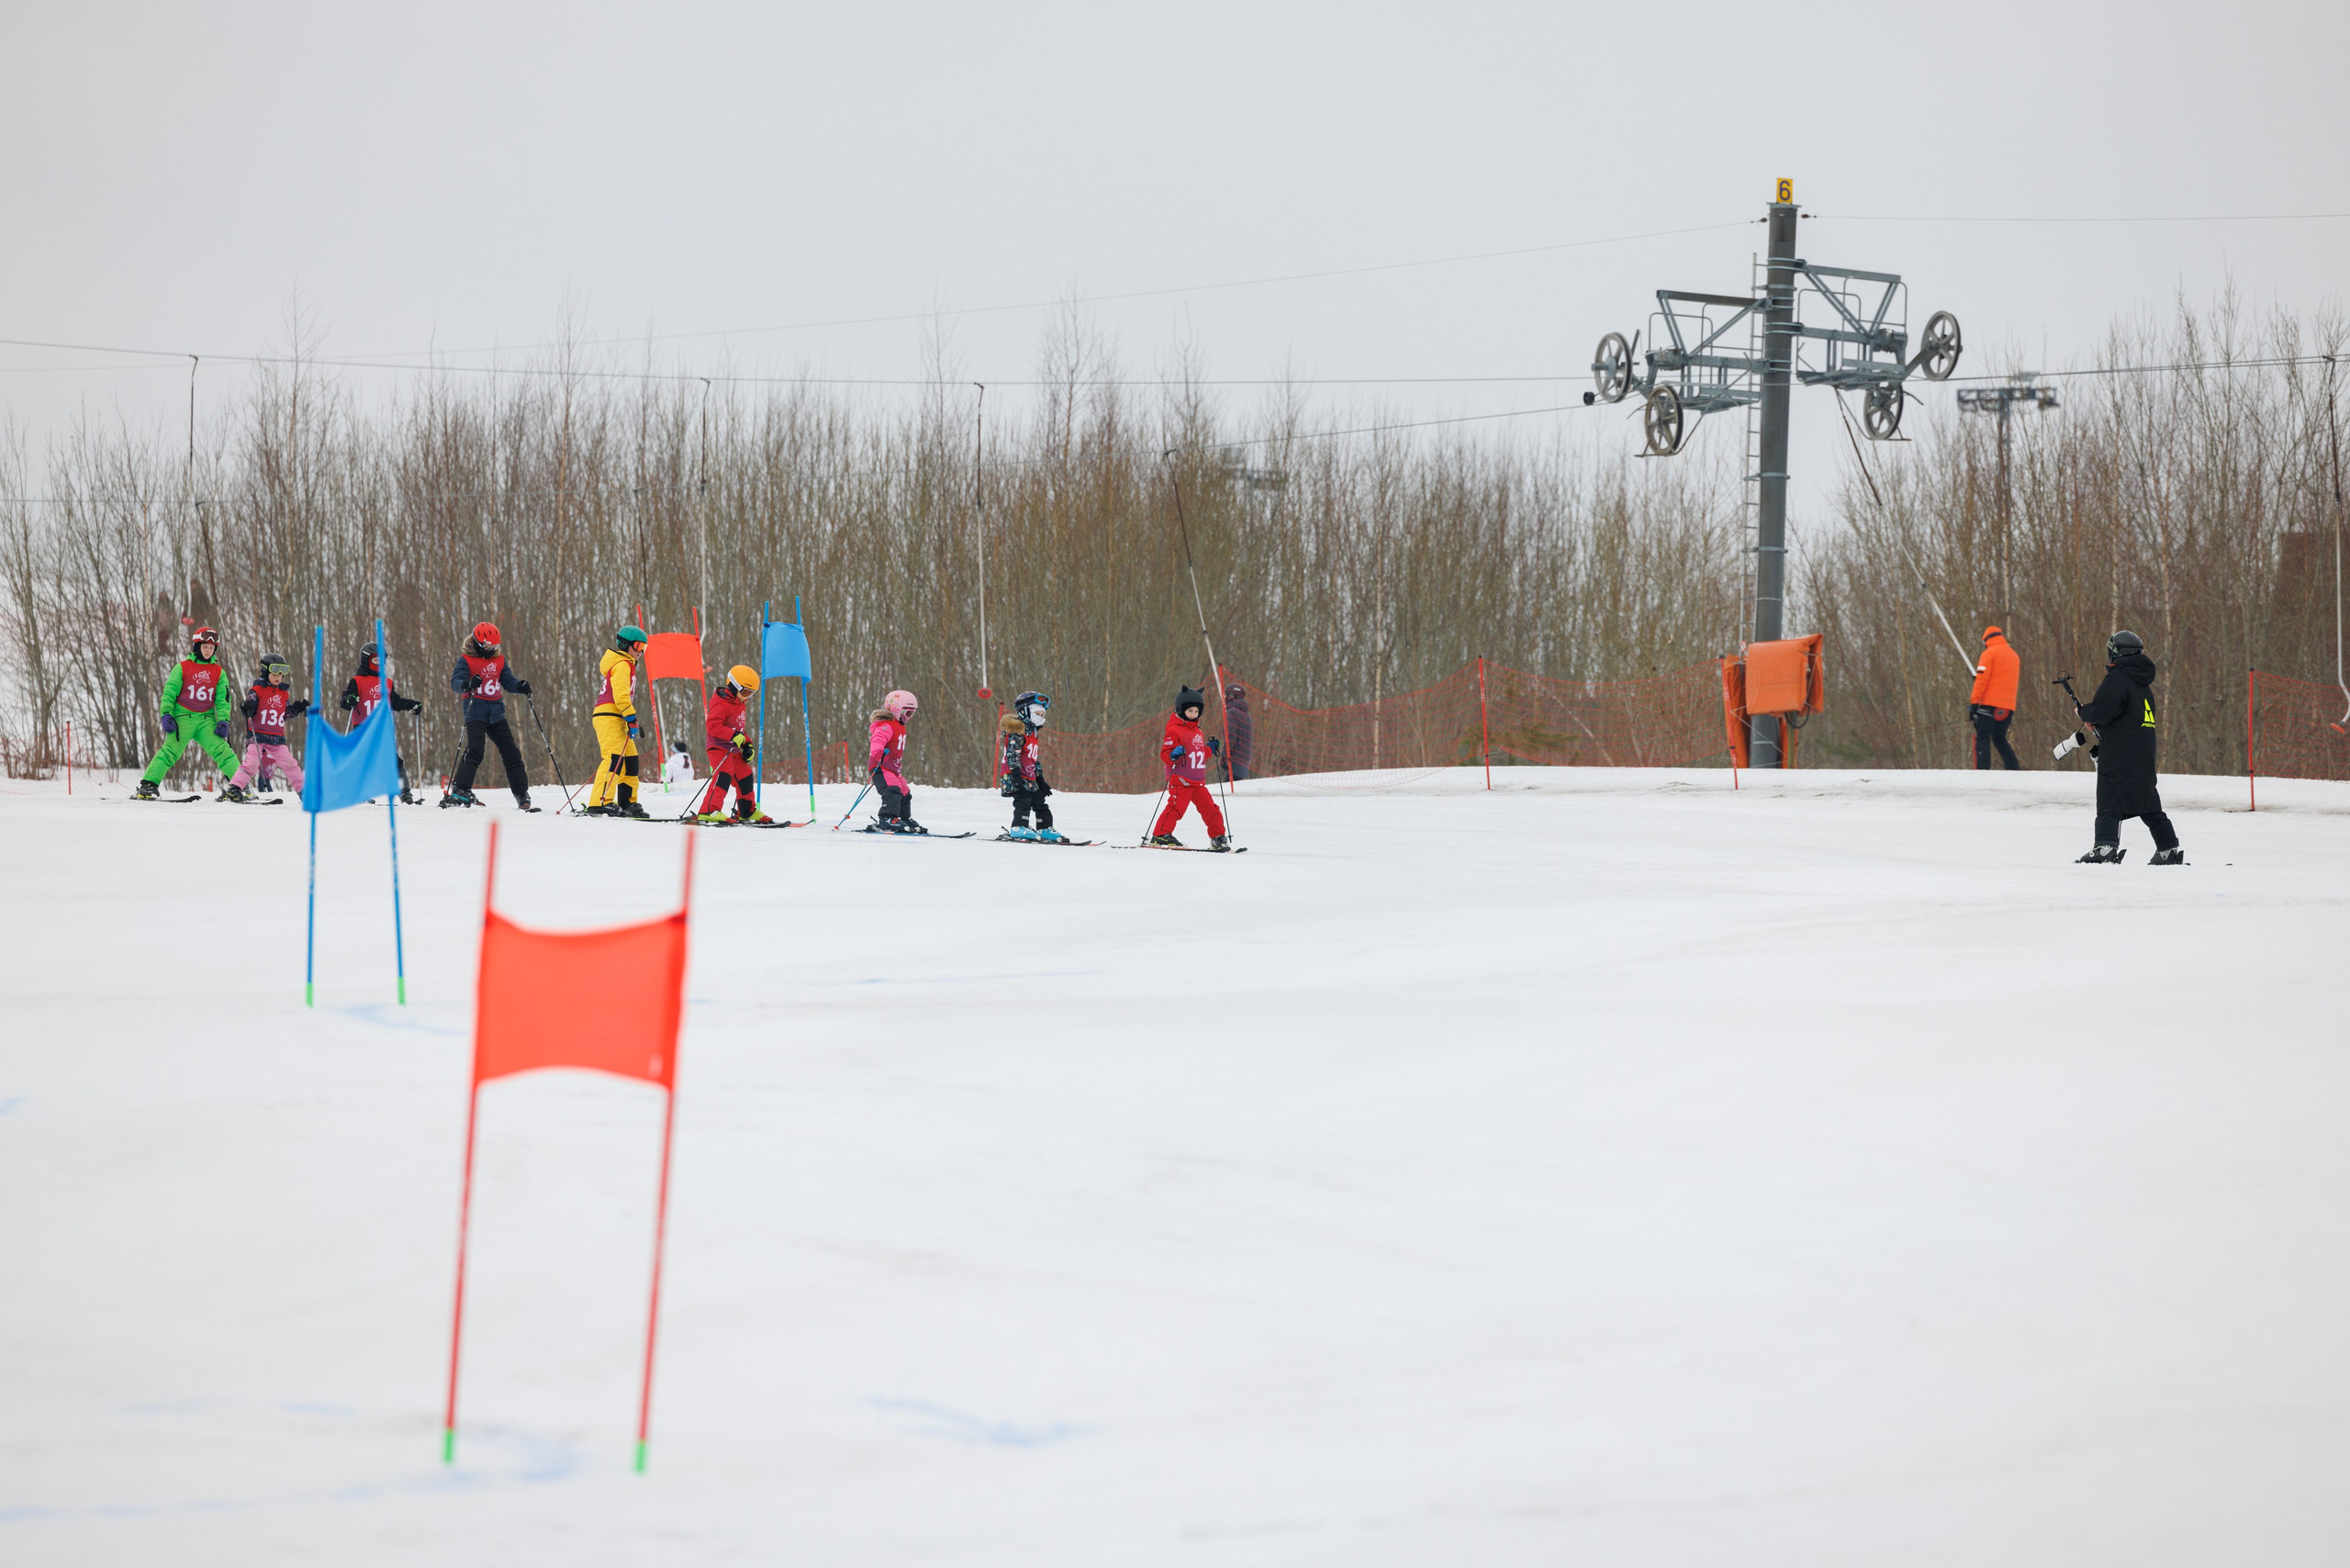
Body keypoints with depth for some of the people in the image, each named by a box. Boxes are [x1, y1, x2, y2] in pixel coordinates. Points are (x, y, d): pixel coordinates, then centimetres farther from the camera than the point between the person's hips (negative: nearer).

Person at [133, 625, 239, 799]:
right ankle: (147, 784, -8)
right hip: (183, 718, -2)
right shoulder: (183, 668, 3)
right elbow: (169, 693, 3)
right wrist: (166, 714, -8)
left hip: (207, 720, 2)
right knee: (170, 751, -11)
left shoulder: (218, 672, 11)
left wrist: (223, 720, -1)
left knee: (221, 750, -11)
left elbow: (223, 699, 12)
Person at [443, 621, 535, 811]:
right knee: (475, 750, -20)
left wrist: (520, 686, -10)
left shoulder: (499, 659, 14)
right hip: (476, 711, -5)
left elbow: (508, 680, 12)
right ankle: (459, 791, -17)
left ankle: (522, 796, 9)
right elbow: (455, 682, -14)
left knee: (511, 752, 3)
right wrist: (468, 685, -36)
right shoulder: (466, 660, -2)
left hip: (496, 712, 5)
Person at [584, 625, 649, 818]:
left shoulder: (625, 665, 25)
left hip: (616, 719, 11)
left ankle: (628, 803, 18)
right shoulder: (622, 665, -8)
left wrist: (631, 721, 23)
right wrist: (631, 719, -19)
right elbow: (620, 695, -19)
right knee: (614, 758, -21)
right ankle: (600, 803, -31)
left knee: (630, 759, 13)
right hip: (610, 717, -11)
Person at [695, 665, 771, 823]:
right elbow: (712, 725, -26)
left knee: (745, 778, 16)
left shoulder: (741, 704, 17)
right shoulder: (722, 704, -15)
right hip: (720, 748, -10)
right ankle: (709, 811, -33)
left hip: (734, 751, 10)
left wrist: (747, 745, 12)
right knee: (724, 776, -26)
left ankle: (747, 812, 34)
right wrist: (733, 736, -32)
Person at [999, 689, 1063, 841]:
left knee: (1039, 802, 11)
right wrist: (1016, 774, -28)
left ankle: (1045, 829, 17)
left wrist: (1040, 780, 25)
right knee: (1023, 800, -20)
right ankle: (1019, 828, -26)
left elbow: (1036, 759, 27)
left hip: (1029, 777, 10)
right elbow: (1012, 754, -20)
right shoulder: (1017, 731, -10)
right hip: (1016, 776, -10)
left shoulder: (1033, 733, 22)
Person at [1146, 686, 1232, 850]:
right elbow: (1165, 754, -15)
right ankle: (1160, 835, -14)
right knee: (1176, 807, -17)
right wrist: (1173, 755, -33)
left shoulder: (1196, 731, 19)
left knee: (1209, 808, 8)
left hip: (1198, 781, 8)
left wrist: (1210, 749, 22)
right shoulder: (1174, 731, -10)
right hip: (1180, 779, -8)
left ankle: (1217, 837, 17)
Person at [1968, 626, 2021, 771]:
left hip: (1990, 704, -6)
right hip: (2009, 706, 6)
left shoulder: (1990, 653, -4)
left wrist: (1974, 701, -10)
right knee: (1999, 739, 17)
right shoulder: (2014, 655, 19)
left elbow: (1981, 679, -11)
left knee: (1983, 738, -5)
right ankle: (2013, 769, 6)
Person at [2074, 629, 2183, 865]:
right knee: (2149, 803, 15)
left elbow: (2101, 712, -18)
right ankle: (2169, 849, 17)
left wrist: (2083, 711, 4)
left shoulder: (2117, 679, -11)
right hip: (2144, 755, 8)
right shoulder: (2143, 682, 17)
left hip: (2119, 754, -8)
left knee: (2109, 801, -11)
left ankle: (2106, 847, -24)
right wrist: (2098, 723, 20)